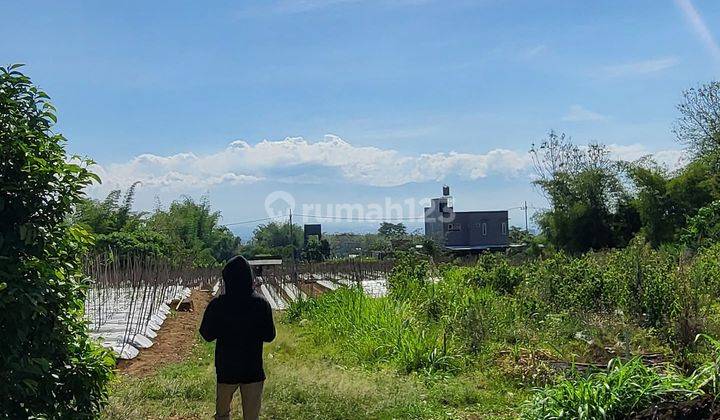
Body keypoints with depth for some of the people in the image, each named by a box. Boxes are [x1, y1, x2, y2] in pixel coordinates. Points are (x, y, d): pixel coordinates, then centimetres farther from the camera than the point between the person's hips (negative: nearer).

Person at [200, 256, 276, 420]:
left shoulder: (217, 305, -13)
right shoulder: (261, 304, -12)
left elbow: (206, 335, -1)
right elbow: (269, 336, -4)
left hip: (225, 370, 0)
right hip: (253, 370, 0)